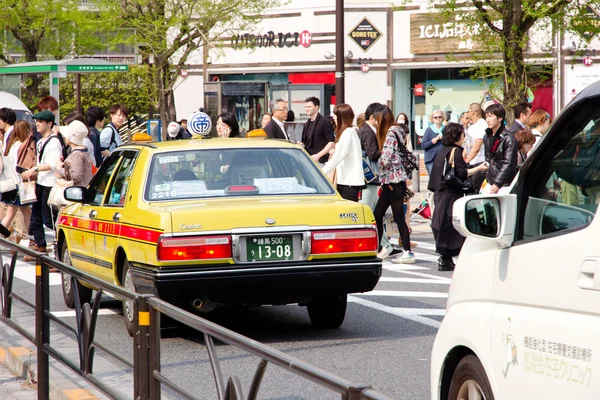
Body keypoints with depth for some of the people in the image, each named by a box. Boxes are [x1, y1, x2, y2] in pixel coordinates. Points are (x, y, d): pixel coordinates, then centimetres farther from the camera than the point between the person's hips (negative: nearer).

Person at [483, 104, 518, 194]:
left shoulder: (508, 139, -11)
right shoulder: (487, 137, 13)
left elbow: (508, 164, -18)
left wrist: (497, 183, -26)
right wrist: (487, 179, 14)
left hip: (504, 185, -7)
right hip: (490, 183, 7)